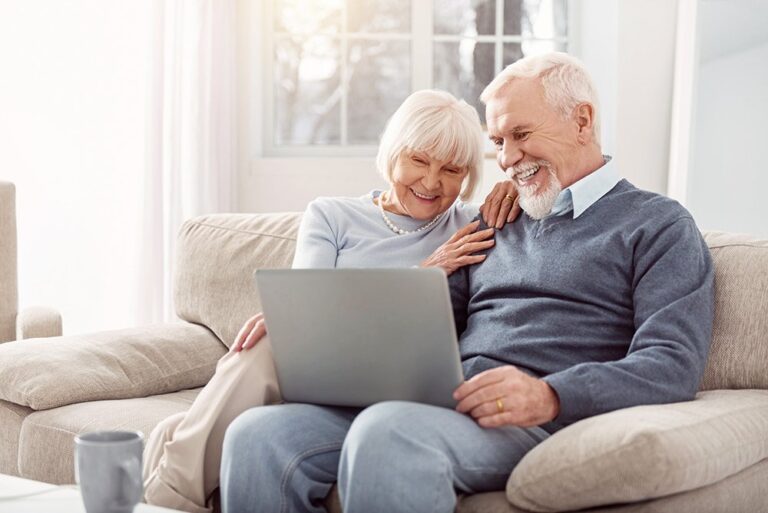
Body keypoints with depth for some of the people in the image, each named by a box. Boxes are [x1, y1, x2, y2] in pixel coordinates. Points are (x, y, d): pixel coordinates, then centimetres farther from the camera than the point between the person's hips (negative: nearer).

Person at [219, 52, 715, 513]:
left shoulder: (658, 225, 8)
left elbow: (673, 368, -6)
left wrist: (549, 396, -24)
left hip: (535, 425, -6)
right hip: (438, 404, 6)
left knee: (388, 431, -38)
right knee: (257, 434, -20)